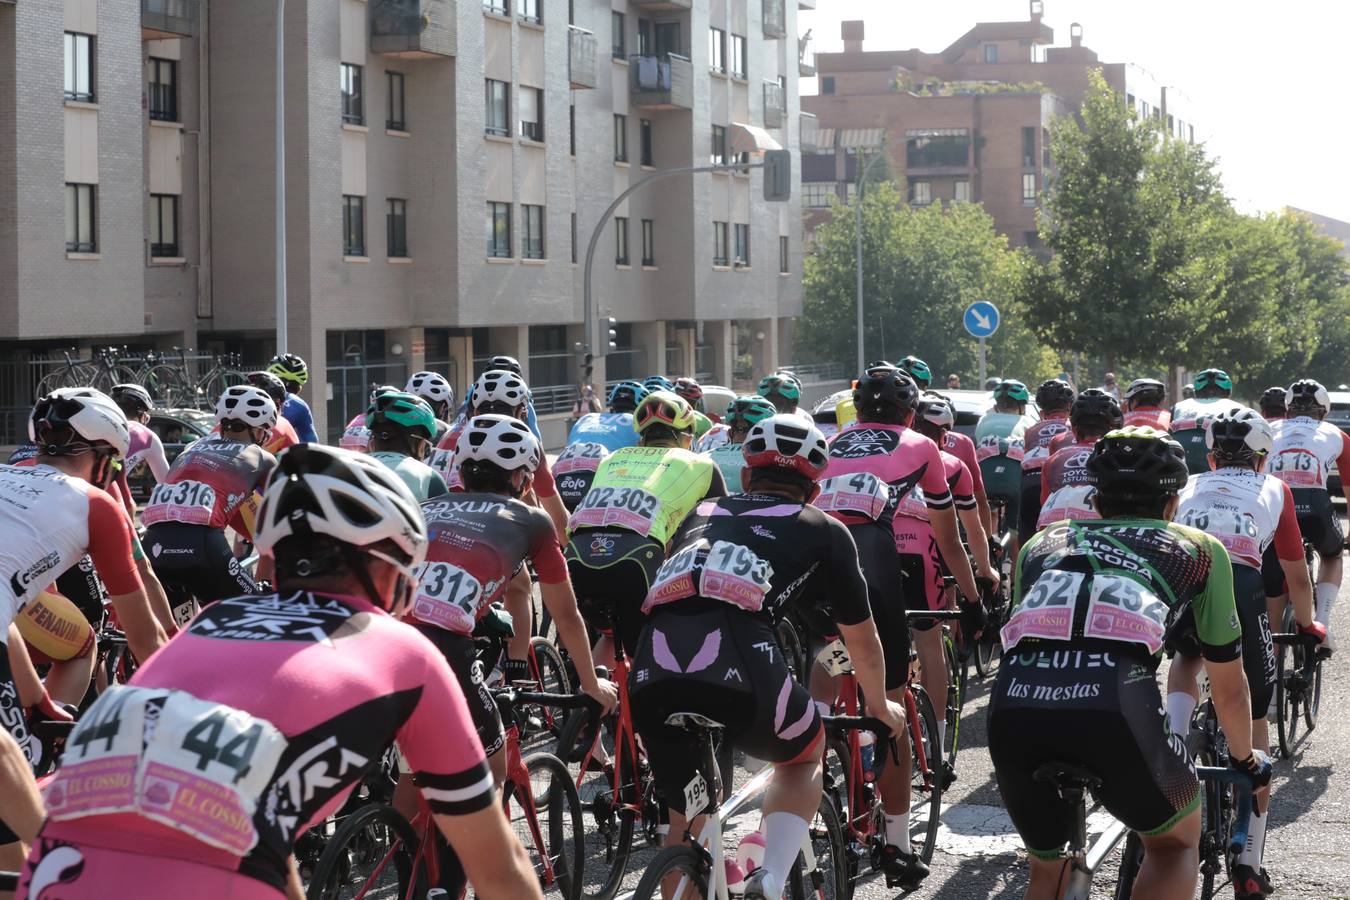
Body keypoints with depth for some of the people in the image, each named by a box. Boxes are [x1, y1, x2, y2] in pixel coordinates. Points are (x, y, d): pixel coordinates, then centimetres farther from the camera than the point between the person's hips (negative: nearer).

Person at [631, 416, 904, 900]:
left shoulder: (700, 516, 32)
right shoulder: (824, 531, 23)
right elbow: (861, 641, 33)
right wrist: (880, 706, 53)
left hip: (652, 677, 3)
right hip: (742, 676, -3)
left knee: (686, 822, 25)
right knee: (804, 755, 28)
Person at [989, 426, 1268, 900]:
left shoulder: (1042, 542, 34)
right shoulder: (1199, 548, 28)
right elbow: (1228, 688, 34)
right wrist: (1246, 759, 53)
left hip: (1014, 702, 3)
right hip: (1117, 701, -3)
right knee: (1177, 842, 27)